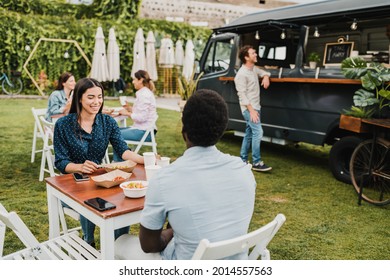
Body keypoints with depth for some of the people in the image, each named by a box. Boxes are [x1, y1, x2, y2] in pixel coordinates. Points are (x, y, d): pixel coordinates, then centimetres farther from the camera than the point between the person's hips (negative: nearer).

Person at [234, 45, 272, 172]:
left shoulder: (254, 69, 13)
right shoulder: (242, 74, -15)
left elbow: (265, 72, 31)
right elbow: (242, 94, -18)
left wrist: (266, 77, 5)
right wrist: (251, 110, -23)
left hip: (255, 107, 9)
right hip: (249, 108, -9)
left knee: (249, 134, 12)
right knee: (258, 132, -15)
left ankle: (242, 160, 21)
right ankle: (256, 163, -10)